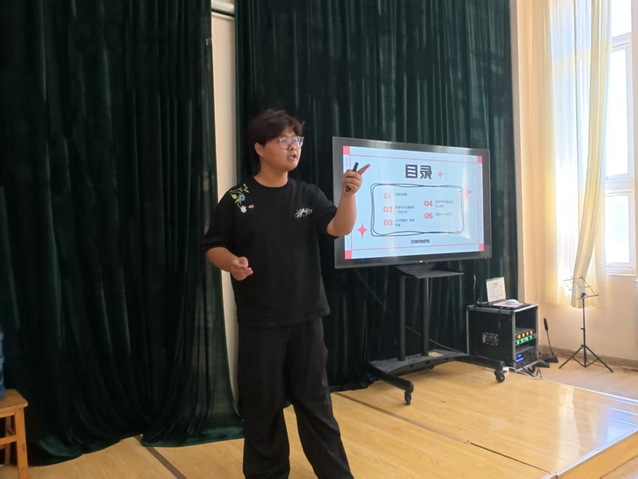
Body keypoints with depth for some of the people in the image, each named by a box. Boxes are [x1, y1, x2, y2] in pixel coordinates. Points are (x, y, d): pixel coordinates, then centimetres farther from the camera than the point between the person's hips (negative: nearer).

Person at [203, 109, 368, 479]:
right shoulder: (237, 199, -3)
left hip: (306, 318, 2)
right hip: (259, 321, -2)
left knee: (315, 400, 12)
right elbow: (214, 247, 0)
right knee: (262, 404, 9)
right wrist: (232, 263, -21)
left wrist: (349, 194, -28)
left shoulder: (308, 195, 4)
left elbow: (341, 228, -10)